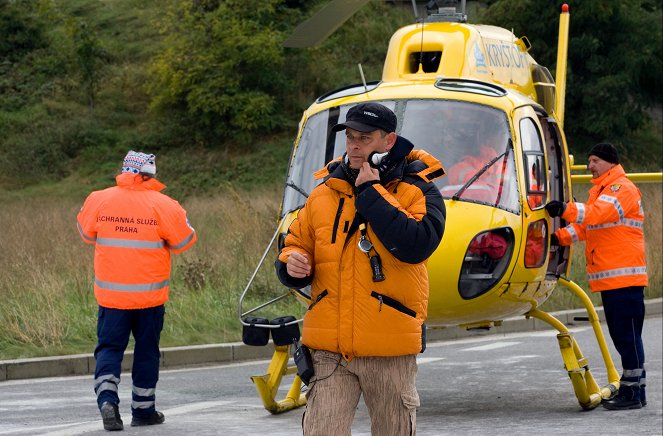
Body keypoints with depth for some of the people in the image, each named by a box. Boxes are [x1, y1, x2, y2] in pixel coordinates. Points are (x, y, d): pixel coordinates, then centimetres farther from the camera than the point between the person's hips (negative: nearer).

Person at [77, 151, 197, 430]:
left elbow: (86, 233, 11)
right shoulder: (162, 205, -11)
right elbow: (184, 241, -1)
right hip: (150, 296, -1)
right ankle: (143, 409, 20)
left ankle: (107, 398, -14)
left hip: (110, 293, 1)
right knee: (146, 350, 13)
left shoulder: (98, 201, -5)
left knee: (109, 347, 8)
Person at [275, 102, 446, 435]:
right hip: (329, 349, 2)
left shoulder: (417, 191, -2)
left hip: (390, 348, -2)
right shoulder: (324, 193, 9)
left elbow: (415, 245, -20)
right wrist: (291, 264, -8)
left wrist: (371, 192, -15)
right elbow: (296, 244, 17)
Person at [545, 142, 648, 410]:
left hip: (625, 276, -10)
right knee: (620, 336, 13)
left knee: (628, 334, -9)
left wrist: (567, 210, -38)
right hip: (607, 278, 10)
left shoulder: (623, 189, -9)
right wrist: (562, 237, -2)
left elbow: (600, 213, -26)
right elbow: (585, 225, 16)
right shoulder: (599, 191, 23)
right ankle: (628, 389, 18)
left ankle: (634, 393, -6)